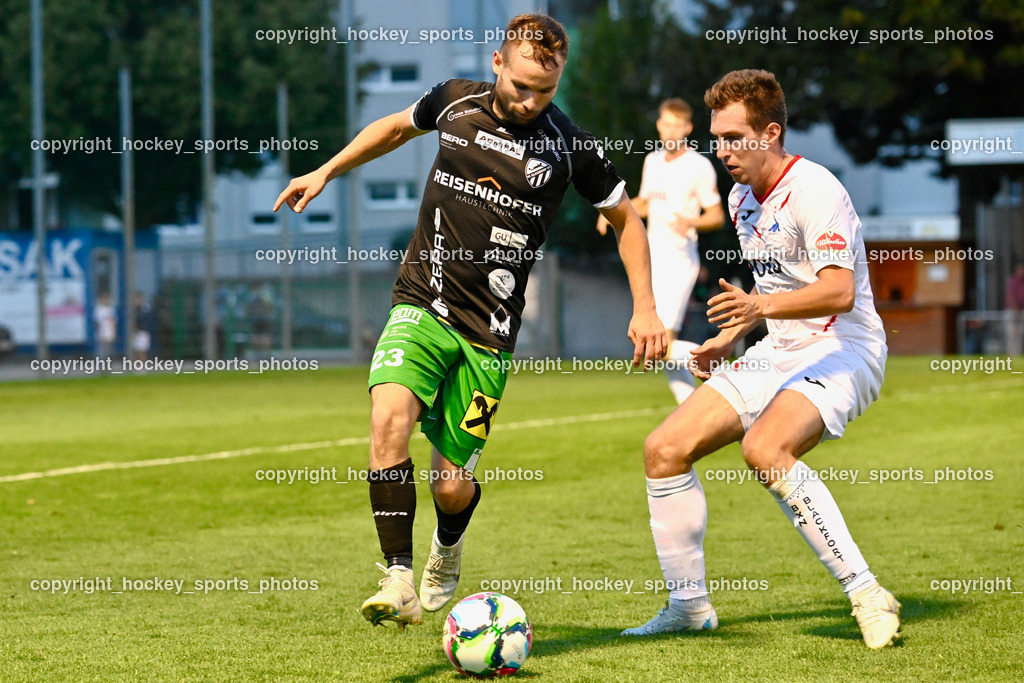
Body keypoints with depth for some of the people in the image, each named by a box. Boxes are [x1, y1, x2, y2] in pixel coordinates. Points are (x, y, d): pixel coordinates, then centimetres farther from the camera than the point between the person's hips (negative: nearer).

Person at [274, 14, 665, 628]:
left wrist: (645, 309, 3)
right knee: (390, 415, -28)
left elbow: (626, 217, 10)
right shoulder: (455, 100, 1)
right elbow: (398, 126, 24)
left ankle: (449, 547, 38)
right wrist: (325, 172, 23)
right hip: (422, 304, 1)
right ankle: (399, 583, -28)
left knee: (452, 486, -1)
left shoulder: (570, 146, -5)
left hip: (489, 330, -1)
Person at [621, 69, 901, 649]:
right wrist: (729, 339, 18)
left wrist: (762, 307, -41)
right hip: (778, 353, 9)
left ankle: (867, 594, -29)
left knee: (764, 450, -35)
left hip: (841, 350, -9)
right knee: (665, 449, -2)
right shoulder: (741, 198, 11)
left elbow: (839, 291, -29)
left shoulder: (814, 190, -17)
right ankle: (690, 606, 11)